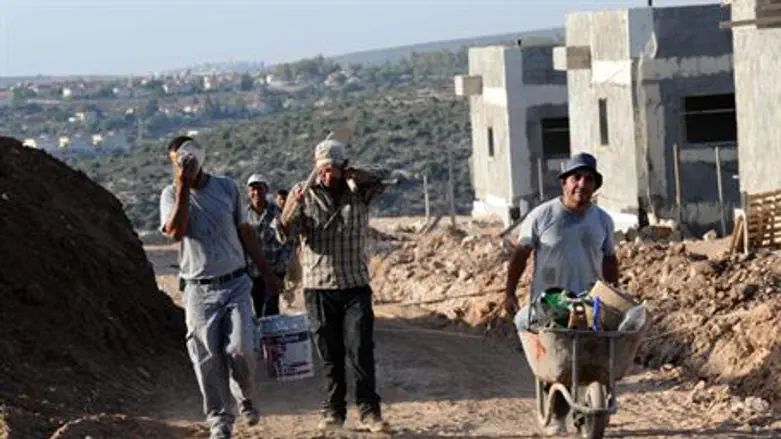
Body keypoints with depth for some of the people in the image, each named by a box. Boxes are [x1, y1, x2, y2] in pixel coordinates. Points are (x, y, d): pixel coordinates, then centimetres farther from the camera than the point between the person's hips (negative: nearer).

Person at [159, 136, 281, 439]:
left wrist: (266, 272, 17)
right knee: (208, 360, -3)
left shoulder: (227, 187, 6)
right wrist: (184, 188, -22)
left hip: (235, 284, 1)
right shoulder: (171, 195, -1)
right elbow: (176, 231, -20)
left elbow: (244, 232, 15)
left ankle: (245, 397, 16)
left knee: (240, 348, -12)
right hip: (199, 290, -1)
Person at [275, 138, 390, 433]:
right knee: (329, 354, 4)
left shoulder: (358, 192, 6)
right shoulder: (304, 194, 2)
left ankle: (369, 412, -5)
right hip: (318, 288, 0)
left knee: (361, 350, -8)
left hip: (355, 286, 0)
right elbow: (285, 234, -9)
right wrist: (291, 210, -32)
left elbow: (382, 177, -10)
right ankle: (333, 411, 12)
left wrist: (352, 176, -27)